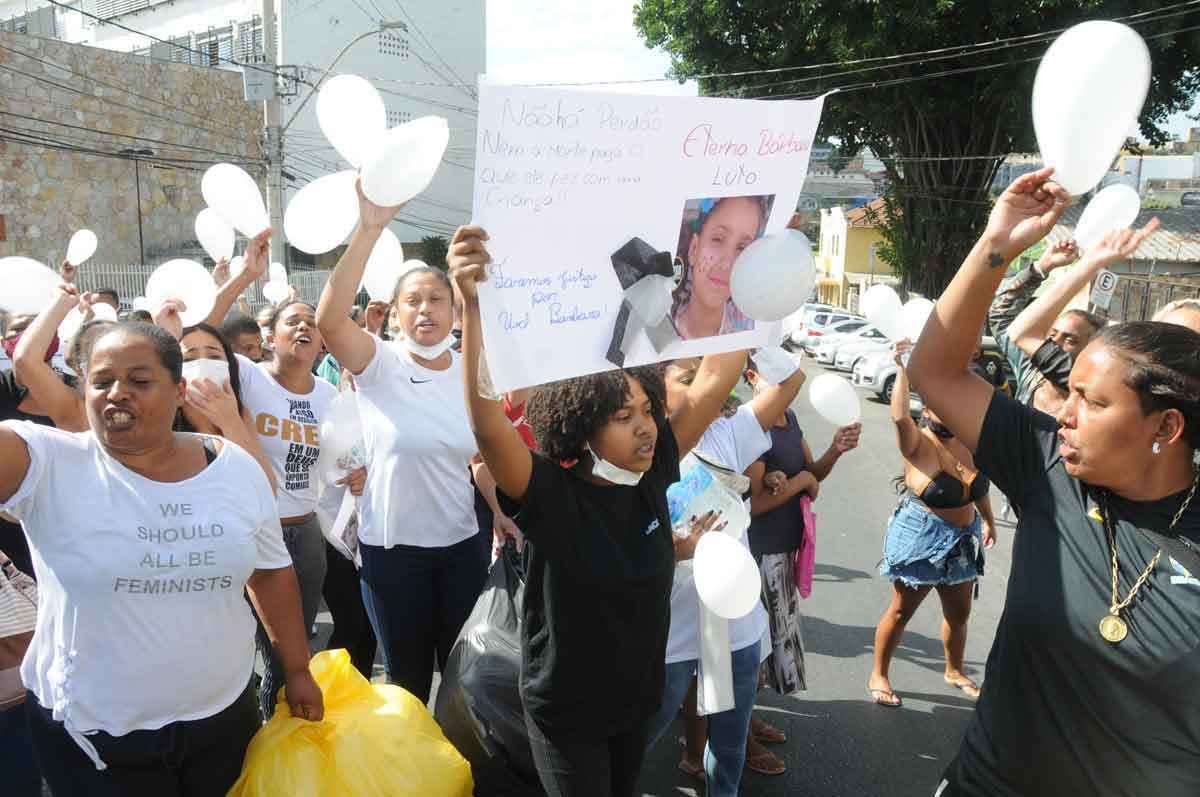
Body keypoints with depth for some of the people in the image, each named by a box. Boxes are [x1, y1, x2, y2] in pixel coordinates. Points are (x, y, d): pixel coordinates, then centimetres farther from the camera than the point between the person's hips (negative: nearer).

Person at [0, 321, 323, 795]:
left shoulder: (236, 467, -4)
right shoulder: (50, 466, -13)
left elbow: (271, 573, 6)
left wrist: (298, 670, 10)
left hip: (224, 716, 3)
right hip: (92, 738, -2)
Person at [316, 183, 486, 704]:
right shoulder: (379, 364, -10)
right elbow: (328, 320, -30)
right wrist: (369, 230, -35)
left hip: (462, 546, 3)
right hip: (392, 548, -3)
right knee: (407, 677, 14)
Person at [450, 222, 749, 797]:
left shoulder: (651, 472, -10)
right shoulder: (548, 491, -24)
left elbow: (717, 376, -9)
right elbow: (486, 423, -42)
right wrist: (472, 305, -52)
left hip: (638, 695, 5)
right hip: (565, 710, -5)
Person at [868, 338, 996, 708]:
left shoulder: (969, 442, -2)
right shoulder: (918, 442, -18)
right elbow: (899, 417, -41)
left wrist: (988, 521, 26)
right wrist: (903, 369, -39)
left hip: (961, 540, 6)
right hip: (920, 537, -6)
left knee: (959, 612, 20)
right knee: (902, 611, 6)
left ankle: (954, 671, 44)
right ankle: (878, 676, 23)